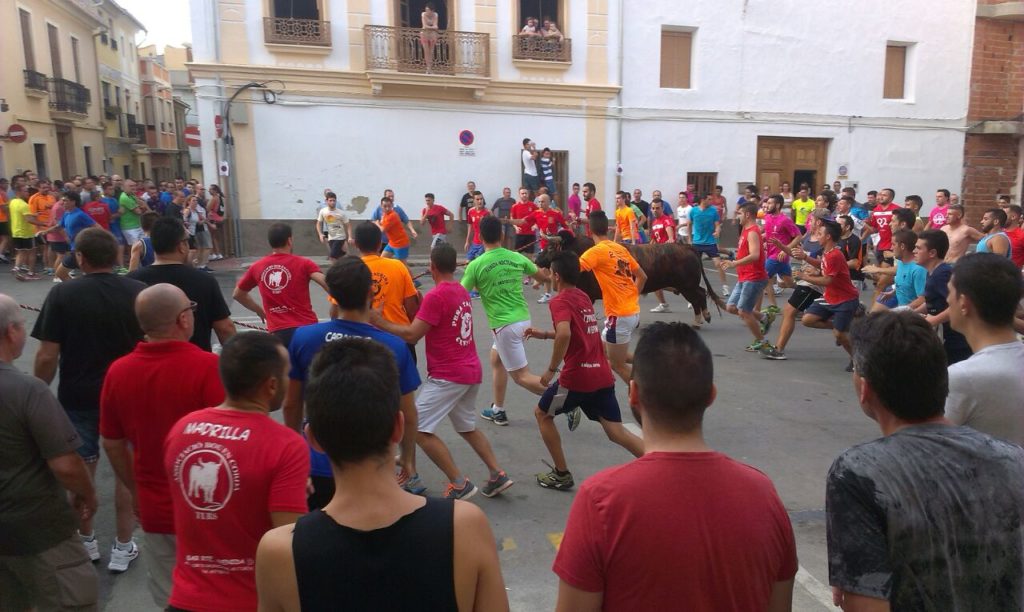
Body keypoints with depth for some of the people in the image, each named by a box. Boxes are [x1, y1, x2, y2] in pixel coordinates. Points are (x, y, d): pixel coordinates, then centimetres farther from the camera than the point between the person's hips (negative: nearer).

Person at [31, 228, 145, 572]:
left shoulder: (62, 294, -11)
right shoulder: (138, 291, -8)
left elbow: (47, 357, -11)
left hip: (77, 396, 0)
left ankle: (86, 541, 34)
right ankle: (123, 548, 18)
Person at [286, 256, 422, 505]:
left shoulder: (302, 338, -11)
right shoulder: (395, 347, -14)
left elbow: (291, 405, 2)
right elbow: (408, 416, -4)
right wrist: (408, 459, 13)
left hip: (317, 466, 1)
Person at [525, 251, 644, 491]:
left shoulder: (559, 301, -9)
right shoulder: (584, 297, 17)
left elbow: (564, 334, -28)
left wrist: (551, 369, -19)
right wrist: (543, 334, 29)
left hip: (577, 376, -7)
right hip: (602, 375, 8)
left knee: (542, 414, 16)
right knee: (616, 431, 8)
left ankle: (561, 475, 20)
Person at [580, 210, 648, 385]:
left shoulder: (596, 251, -12)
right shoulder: (621, 249, 10)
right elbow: (642, 276, 16)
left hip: (619, 315, -8)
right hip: (633, 311, 8)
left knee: (618, 364, 6)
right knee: (604, 351, 23)